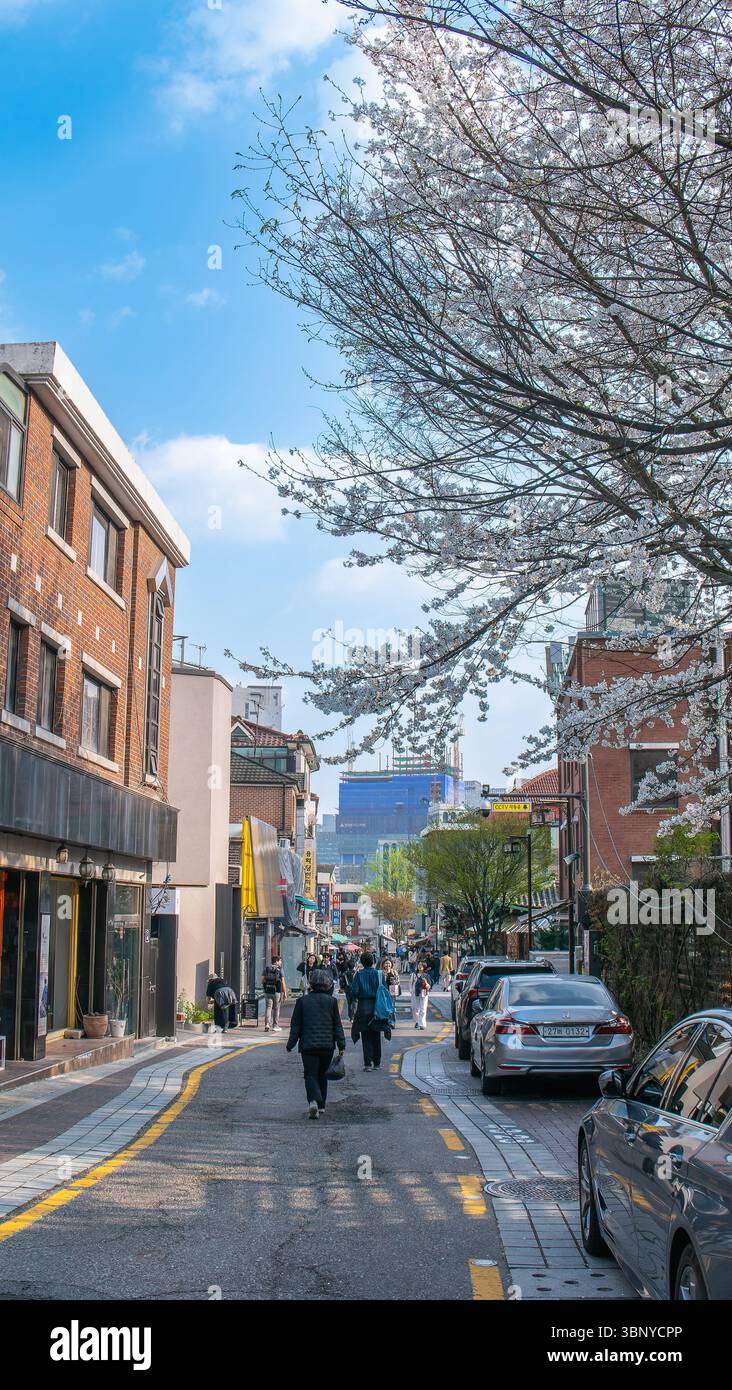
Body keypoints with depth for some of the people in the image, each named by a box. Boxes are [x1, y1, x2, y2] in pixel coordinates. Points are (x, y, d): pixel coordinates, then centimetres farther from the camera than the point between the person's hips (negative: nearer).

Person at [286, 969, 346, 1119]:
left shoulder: (302, 1001, -1)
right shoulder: (332, 1001, 2)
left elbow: (295, 1026, 2)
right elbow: (337, 1026, 4)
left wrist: (291, 1044, 9)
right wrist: (341, 1045, 8)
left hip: (308, 1045, -2)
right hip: (327, 1045, 2)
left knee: (310, 1074, -2)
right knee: (322, 1075, 18)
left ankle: (313, 1100, -26)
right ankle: (321, 1106, 23)